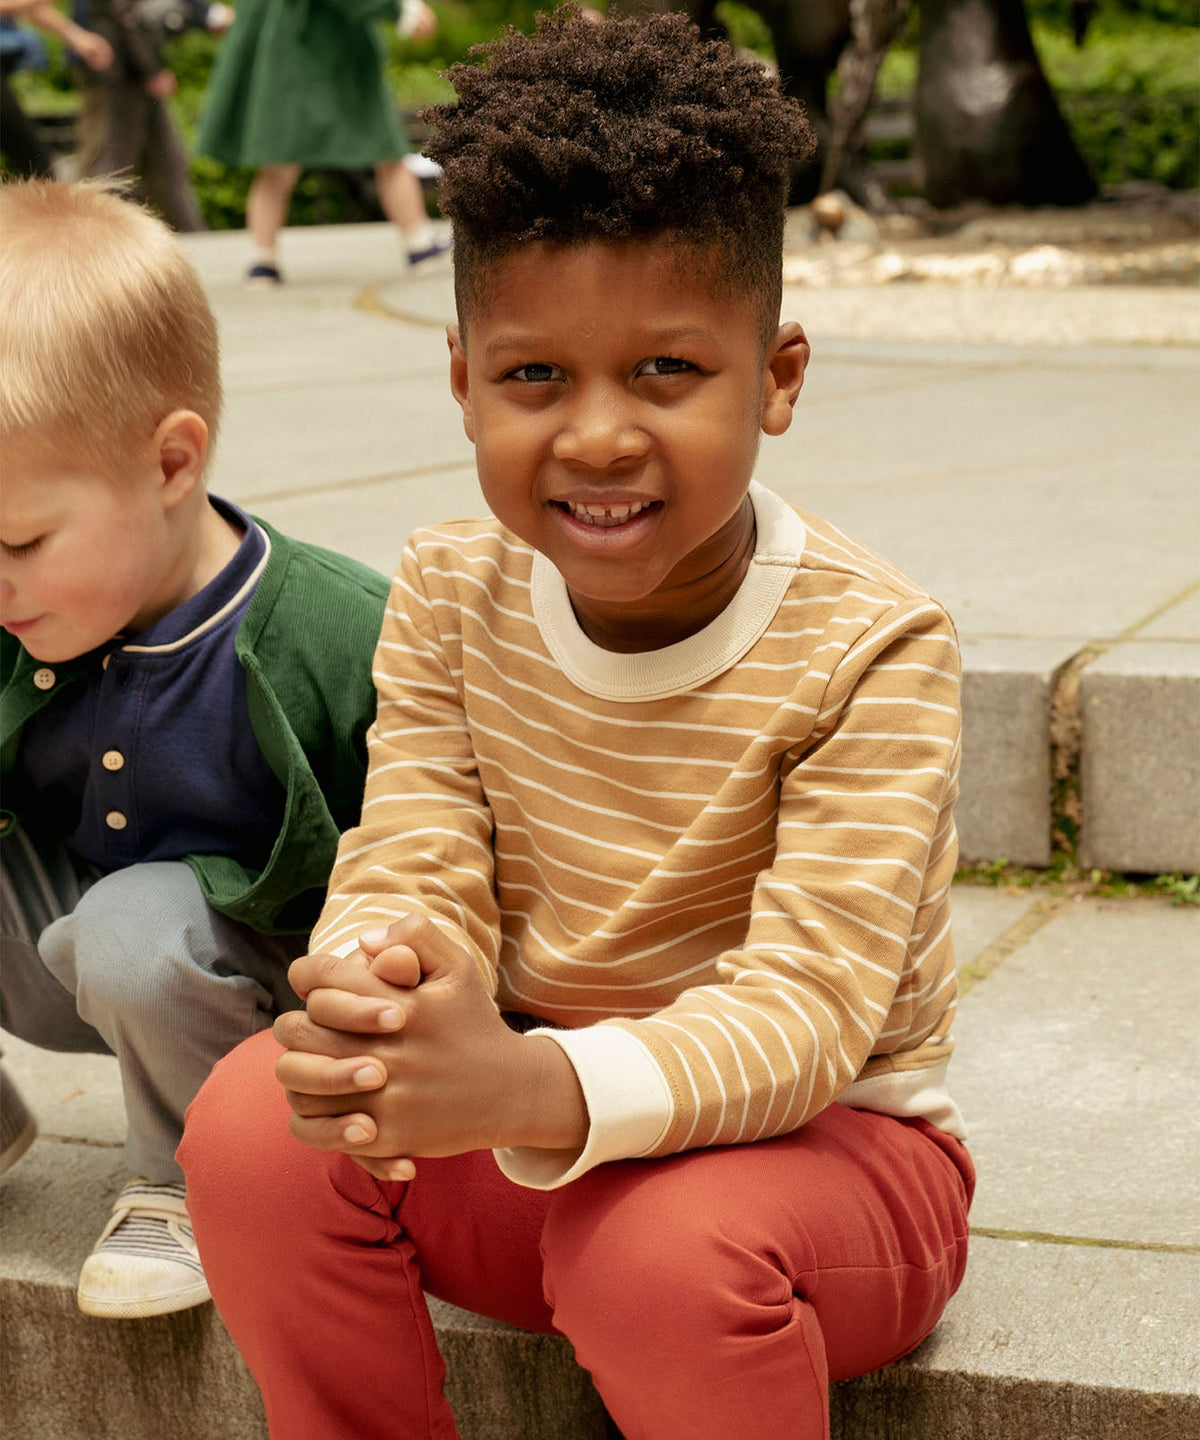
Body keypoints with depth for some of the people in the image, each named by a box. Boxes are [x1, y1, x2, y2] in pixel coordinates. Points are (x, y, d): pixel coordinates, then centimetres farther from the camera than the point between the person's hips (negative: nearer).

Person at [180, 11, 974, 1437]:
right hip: (523, 1131, 4)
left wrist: (535, 1087, -47)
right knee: (258, 1122, -20)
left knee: (668, 1250, -35)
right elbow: (410, 872, -9)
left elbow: (805, 1013, -27)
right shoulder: (450, 596, -4)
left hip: (822, 1145, -4)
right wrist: (362, 995, -36)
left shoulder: (869, 650, -20)